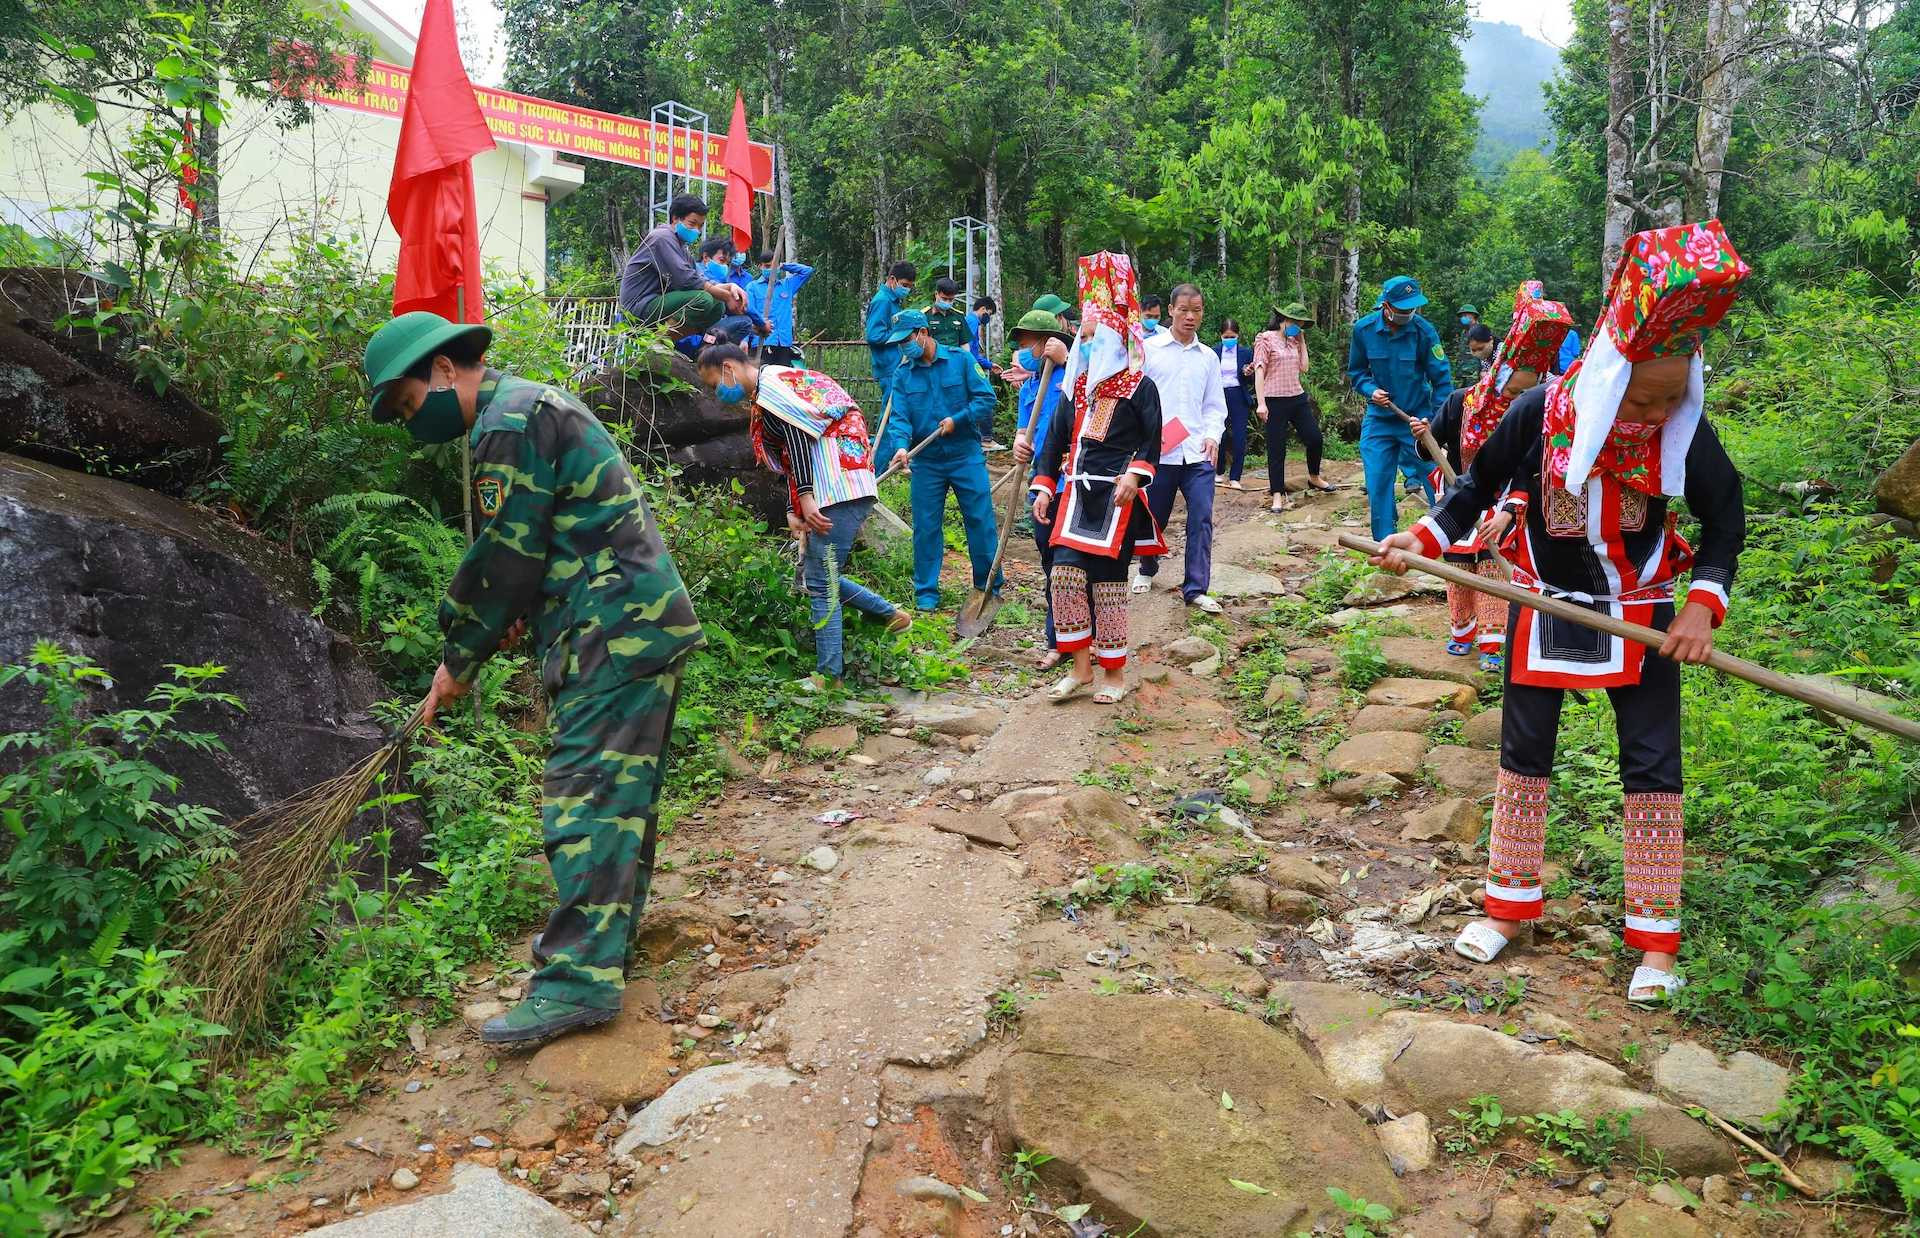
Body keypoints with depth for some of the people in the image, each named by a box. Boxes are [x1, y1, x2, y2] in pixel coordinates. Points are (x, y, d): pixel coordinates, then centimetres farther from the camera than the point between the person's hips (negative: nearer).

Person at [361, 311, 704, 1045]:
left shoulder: (510, 425, -12)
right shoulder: (531, 406, 22)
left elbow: (506, 560, -13)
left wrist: (459, 661, -2)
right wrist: (522, 613, 5)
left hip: (616, 629, -11)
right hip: (643, 620, 11)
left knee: (586, 791, -12)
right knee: (619, 786, 15)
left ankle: (582, 978, -12)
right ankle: (605, 935, 25)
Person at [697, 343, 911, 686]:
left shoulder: (770, 384, -6)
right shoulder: (763, 399, 24)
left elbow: (798, 437, -19)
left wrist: (805, 496, -24)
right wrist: (794, 511, 9)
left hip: (840, 492, -10)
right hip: (837, 493, 10)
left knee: (819, 581, -7)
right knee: (816, 575, 15)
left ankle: (828, 675, -2)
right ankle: (892, 615, 23)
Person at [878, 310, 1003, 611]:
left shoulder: (960, 360, -2)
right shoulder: (902, 373, 5)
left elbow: (986, 398, -5)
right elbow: (899, 416, -5)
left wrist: (958, 419, -15)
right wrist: (900, 446, -23)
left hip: (966, 454, -2)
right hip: (925, 461, 2)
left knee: (981, 520, 2)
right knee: (926, 526, 5)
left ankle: (989, 586, 15)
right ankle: (926, 591, 15)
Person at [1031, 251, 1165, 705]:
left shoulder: (1140, 387, -3)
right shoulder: (1077, 386, 13)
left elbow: (1152, 441, -7)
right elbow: (1055, 439, 14)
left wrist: (1133, 477, -22)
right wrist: (1043, 487, 7)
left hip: (1117, 496, -5)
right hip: (1077, 493, 5)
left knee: (1107, 580, -2)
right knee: (1065, 573, -5)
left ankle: (1114, 672, 13)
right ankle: (1080, 667, 8)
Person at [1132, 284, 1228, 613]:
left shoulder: (1208, 357, 13)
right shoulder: (1149, 348, 2)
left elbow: (1215, 405, 14)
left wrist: (1213, 435, -2)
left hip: (1198, 453, 2)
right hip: (1158, 451, -2)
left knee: (1201, 518, -6)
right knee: (1153, 517, 10)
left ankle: (1195, 588, 0)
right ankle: (1147, 569, 36)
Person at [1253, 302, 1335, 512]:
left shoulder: (1294, 341, 16)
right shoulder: (1266, 339, -4)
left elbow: (1304, 367, 10)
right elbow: (1259, 371, -10)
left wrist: (1302, 342, 10)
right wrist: (1260, 403, -17)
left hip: (1297, 398, 6)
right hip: (1275, 401, -6)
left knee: (1315, 439, 6)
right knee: (1276, 449, -1)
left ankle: (1314, 477, 31)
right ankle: (1276, 495, 5)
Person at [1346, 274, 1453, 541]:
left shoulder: (1424, 331, -14)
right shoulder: (1364, 329, -7)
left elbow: (1442, 379, -9)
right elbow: (1356, 371, 8)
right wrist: (1371, 390, -12)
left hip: (1418, 418, -2)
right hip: (1379, 418, 2)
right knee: (1378, 487, 4)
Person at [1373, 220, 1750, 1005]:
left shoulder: (1687, 431, -16)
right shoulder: (1542, 414, -18)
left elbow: (1725, 520, -2)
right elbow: (1481, 485, -1)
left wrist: (1704, 602, -15)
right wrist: (1422, 539, -12)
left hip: (1640, 617, 0)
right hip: (1545, 610, 0)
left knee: (1652, 767, 1)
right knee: (1524, 754, 9)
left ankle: (1655, 939, 16)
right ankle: (1509, 907, 26)